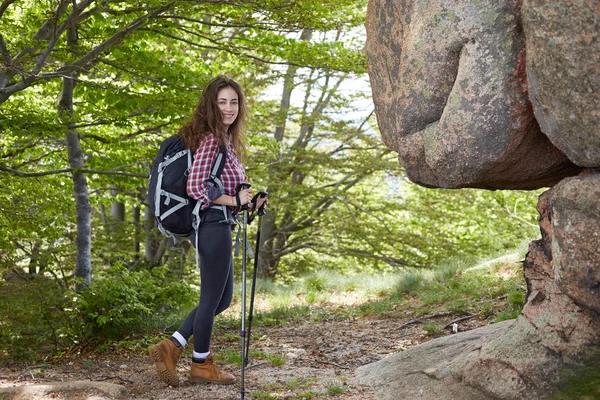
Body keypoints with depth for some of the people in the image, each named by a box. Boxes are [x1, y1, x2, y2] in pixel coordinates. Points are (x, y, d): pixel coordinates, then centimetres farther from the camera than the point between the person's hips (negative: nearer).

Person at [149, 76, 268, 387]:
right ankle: (201, 366, 20)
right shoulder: (211, 139, -14)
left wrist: (249, 202, 8)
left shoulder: (225, 139, 16)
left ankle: (171, 347, 16)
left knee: (222, 297, 16)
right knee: (212, 297, 4)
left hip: (216, 225, 10)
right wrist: (234, 200, -17)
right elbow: (195, 187, -23)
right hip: (213, 224, -10)